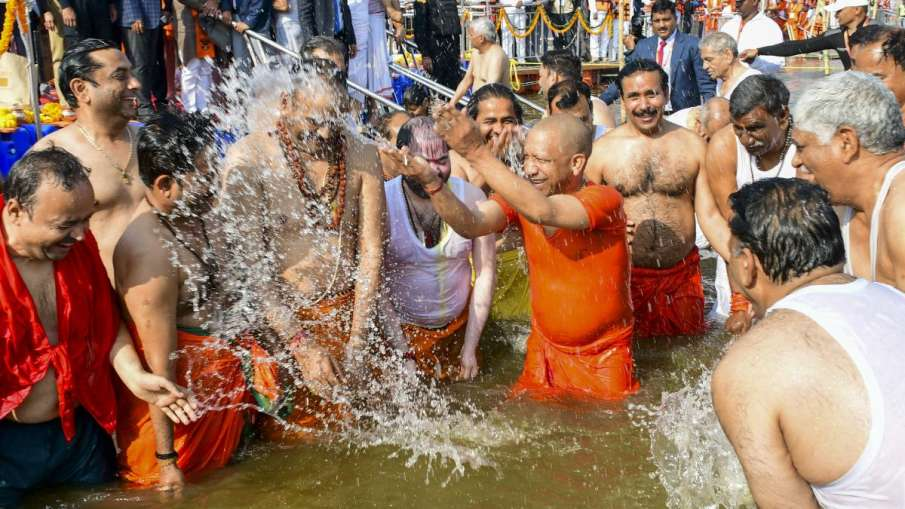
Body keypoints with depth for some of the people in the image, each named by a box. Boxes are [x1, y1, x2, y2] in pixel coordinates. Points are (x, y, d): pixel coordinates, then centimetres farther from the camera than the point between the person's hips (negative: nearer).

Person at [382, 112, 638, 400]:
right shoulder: (520, 197, -7)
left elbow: (543, 211, -39)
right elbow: (471, 225, -25)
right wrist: (431, 182, -41)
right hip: (544, 351, 4)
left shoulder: (604, 200, -21)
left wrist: (477, 153, -44)